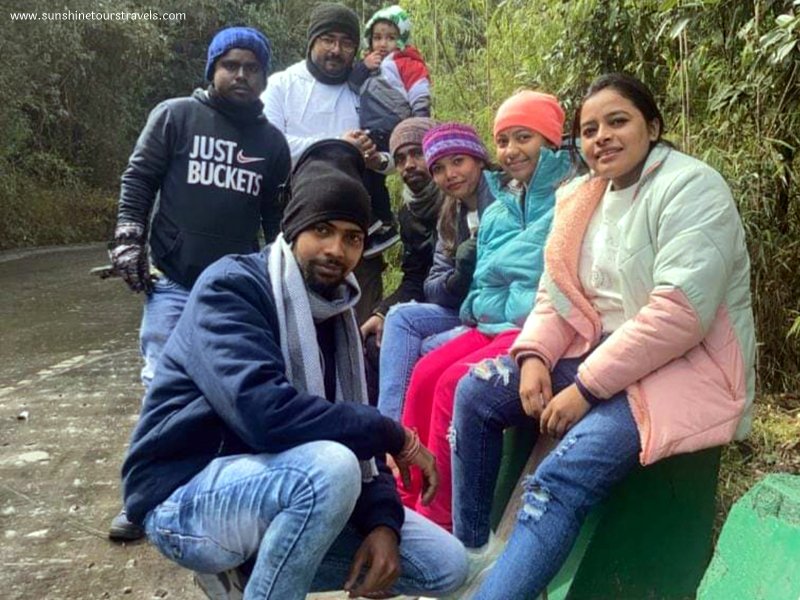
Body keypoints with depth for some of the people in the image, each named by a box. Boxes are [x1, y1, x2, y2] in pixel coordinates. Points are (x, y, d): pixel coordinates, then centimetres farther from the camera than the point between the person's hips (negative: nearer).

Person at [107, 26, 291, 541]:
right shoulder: (175, 116, 2)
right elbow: (138, 179, 3)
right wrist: (129, 242, -6)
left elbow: (276, 215, 17)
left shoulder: (272, 141, 11)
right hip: (174, 282, -2)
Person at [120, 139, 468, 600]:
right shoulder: (231, 287, -18)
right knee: (333, 468, -37)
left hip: (285, 490, 8)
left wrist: (382, 521, -15)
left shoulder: (336, 312, 6)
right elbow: (265, 414, -34)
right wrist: (395, 436, -23)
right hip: (186, 499, -8)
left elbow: (353, 432, 3)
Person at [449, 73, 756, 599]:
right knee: (476, 392, -3)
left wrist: (585, 387, -23)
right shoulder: (583, 199, 10)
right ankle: (469, 552, 5)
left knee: (560, 480, -28)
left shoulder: (690, 188, -14)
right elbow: (557, 297, 10)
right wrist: (534, 357, -11)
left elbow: (679, 315, -24)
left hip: (689, 369, -8)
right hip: (601, 353, 8)